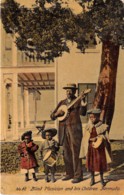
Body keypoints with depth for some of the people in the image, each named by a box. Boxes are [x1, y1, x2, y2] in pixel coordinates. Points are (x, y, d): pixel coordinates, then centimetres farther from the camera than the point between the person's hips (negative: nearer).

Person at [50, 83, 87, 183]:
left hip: (74, 129, -5)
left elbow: (82, 113, -17)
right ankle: (69, 174, 18)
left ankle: (78, 175, -3)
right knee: (66, 153, 9)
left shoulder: (78, 101, 3)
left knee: (75, 152, -7)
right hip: (64, 130, 5)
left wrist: (83, 106, -38)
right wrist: (57, 113, -8)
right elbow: (52, 116, 14)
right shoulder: (62, 103, 17)